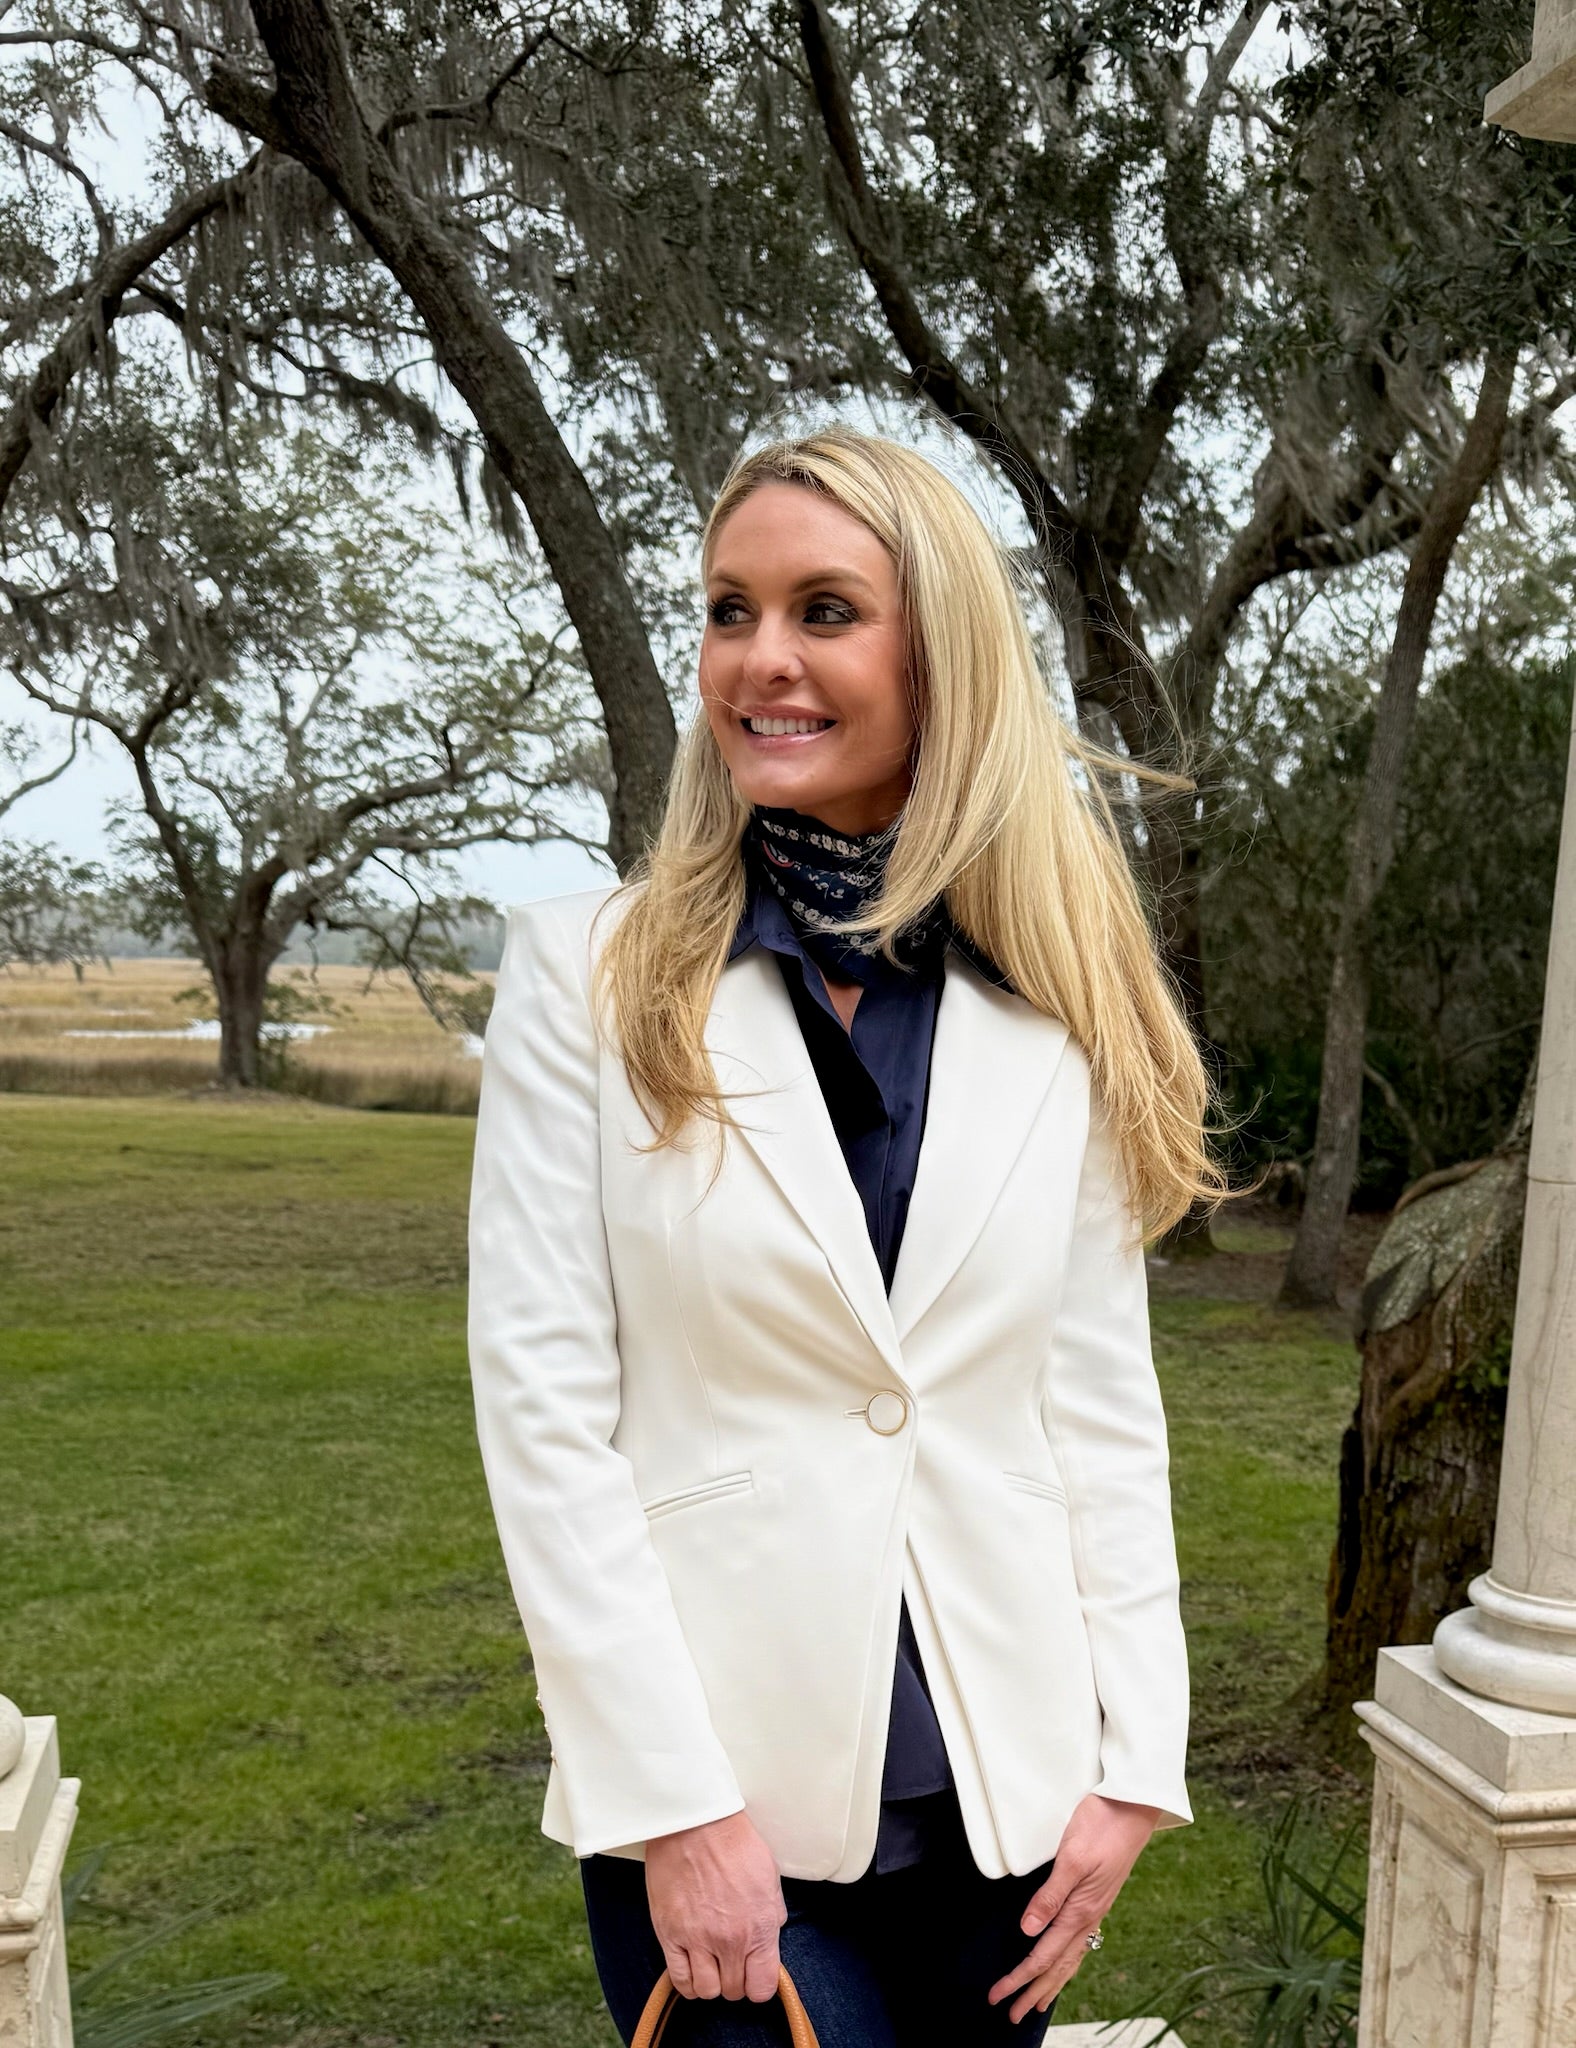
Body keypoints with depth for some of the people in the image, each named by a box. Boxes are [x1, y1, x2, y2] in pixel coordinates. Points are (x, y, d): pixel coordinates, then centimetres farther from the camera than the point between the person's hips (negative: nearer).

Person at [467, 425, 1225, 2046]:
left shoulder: (1059, 1014, 0)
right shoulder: (586, 972, -7)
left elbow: (1103, 1401, 3)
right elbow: (542, 1403, -10)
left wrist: (1131, 1760, 1)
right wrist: (672, 1802, -11)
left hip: (998, 1791, 3)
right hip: (720, 1788, -2)